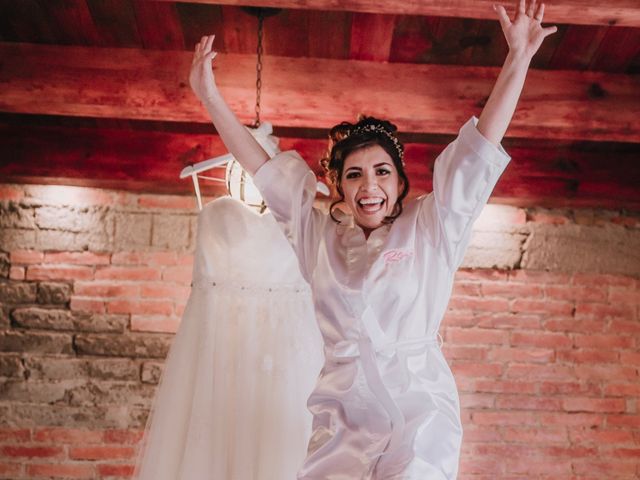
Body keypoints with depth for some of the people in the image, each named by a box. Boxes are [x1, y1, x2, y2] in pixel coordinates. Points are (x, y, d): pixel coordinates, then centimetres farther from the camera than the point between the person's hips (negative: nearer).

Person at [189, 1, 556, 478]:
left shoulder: (430, 229, 5)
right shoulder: (319, 235, 12)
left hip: (418, 411, -2)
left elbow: (479, 150, 0)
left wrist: (519, 56, -4)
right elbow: (263, 168, 15)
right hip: (341, 417, 3)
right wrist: (209, 95, 15)